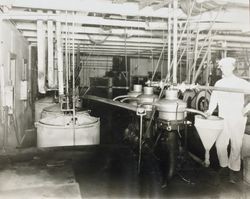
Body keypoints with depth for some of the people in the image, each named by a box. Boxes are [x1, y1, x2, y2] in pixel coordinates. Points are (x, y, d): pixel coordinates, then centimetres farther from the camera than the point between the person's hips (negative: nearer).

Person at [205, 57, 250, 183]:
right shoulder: (218, 83, 9)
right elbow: (214, 98, 8)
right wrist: (210, 111, -7)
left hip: (238, 118, -3)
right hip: (223, 119, 3)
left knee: (236, 145, 3)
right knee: (220, 144, 2)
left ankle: (234, 169, 20)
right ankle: (223, 166, 23)